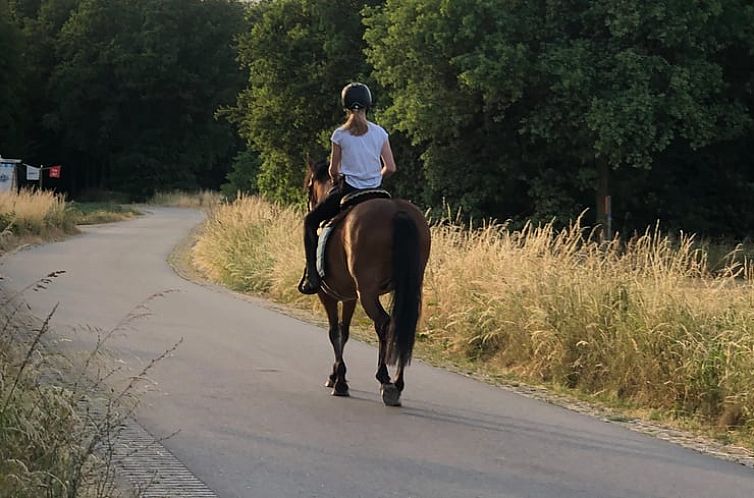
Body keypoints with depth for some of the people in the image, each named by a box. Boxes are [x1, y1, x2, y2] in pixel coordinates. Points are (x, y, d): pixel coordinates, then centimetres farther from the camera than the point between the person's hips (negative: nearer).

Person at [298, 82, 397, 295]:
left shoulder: (340, 135, -7)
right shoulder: (380, 133, 1)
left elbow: (333, 170, -1)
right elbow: (390, 168, 1)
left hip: (347, 190, -3)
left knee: (310, 221, 15)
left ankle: (312, 274, 1)